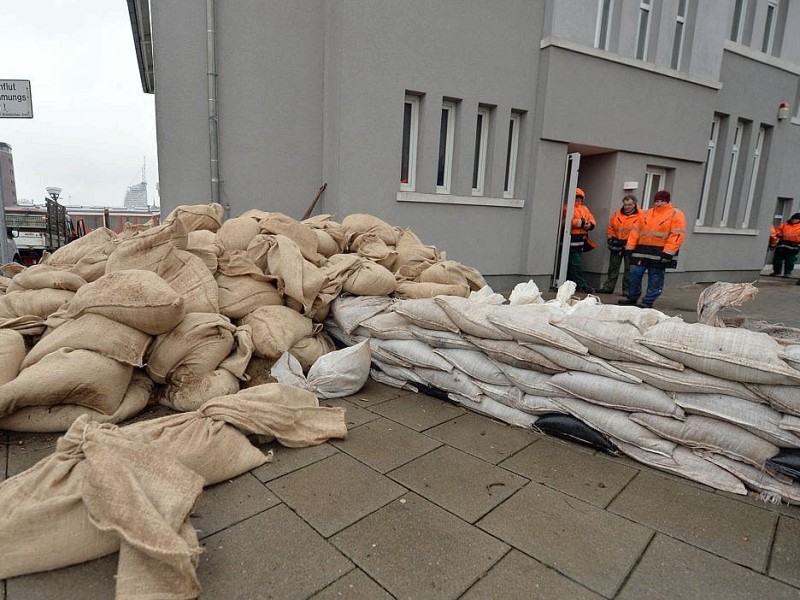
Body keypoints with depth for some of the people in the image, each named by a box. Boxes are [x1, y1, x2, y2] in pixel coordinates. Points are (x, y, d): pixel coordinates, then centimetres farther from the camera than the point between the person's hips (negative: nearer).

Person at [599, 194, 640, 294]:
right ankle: (608, 287, 18)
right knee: (613, 267, 11)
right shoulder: (617, 214, 8)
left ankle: (627, 290, 10)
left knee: (629, 269, 3)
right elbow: (610, 228, 15)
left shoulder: (640, 215, -5)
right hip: (616, 245, 4)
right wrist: (611, 238, 4)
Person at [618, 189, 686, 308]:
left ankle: (648, 302, 9)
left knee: (655, 278, 1)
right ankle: (632, 297, 18)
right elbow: (636, 231, 12)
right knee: (635, 273, 3)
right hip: (642, 250, 4)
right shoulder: (646, 213, 14)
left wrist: (667, 253, -19)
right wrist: (630, 247, 4)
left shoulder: (676, 214, -1)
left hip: (660, 252, -4)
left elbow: (677, 235, -10)